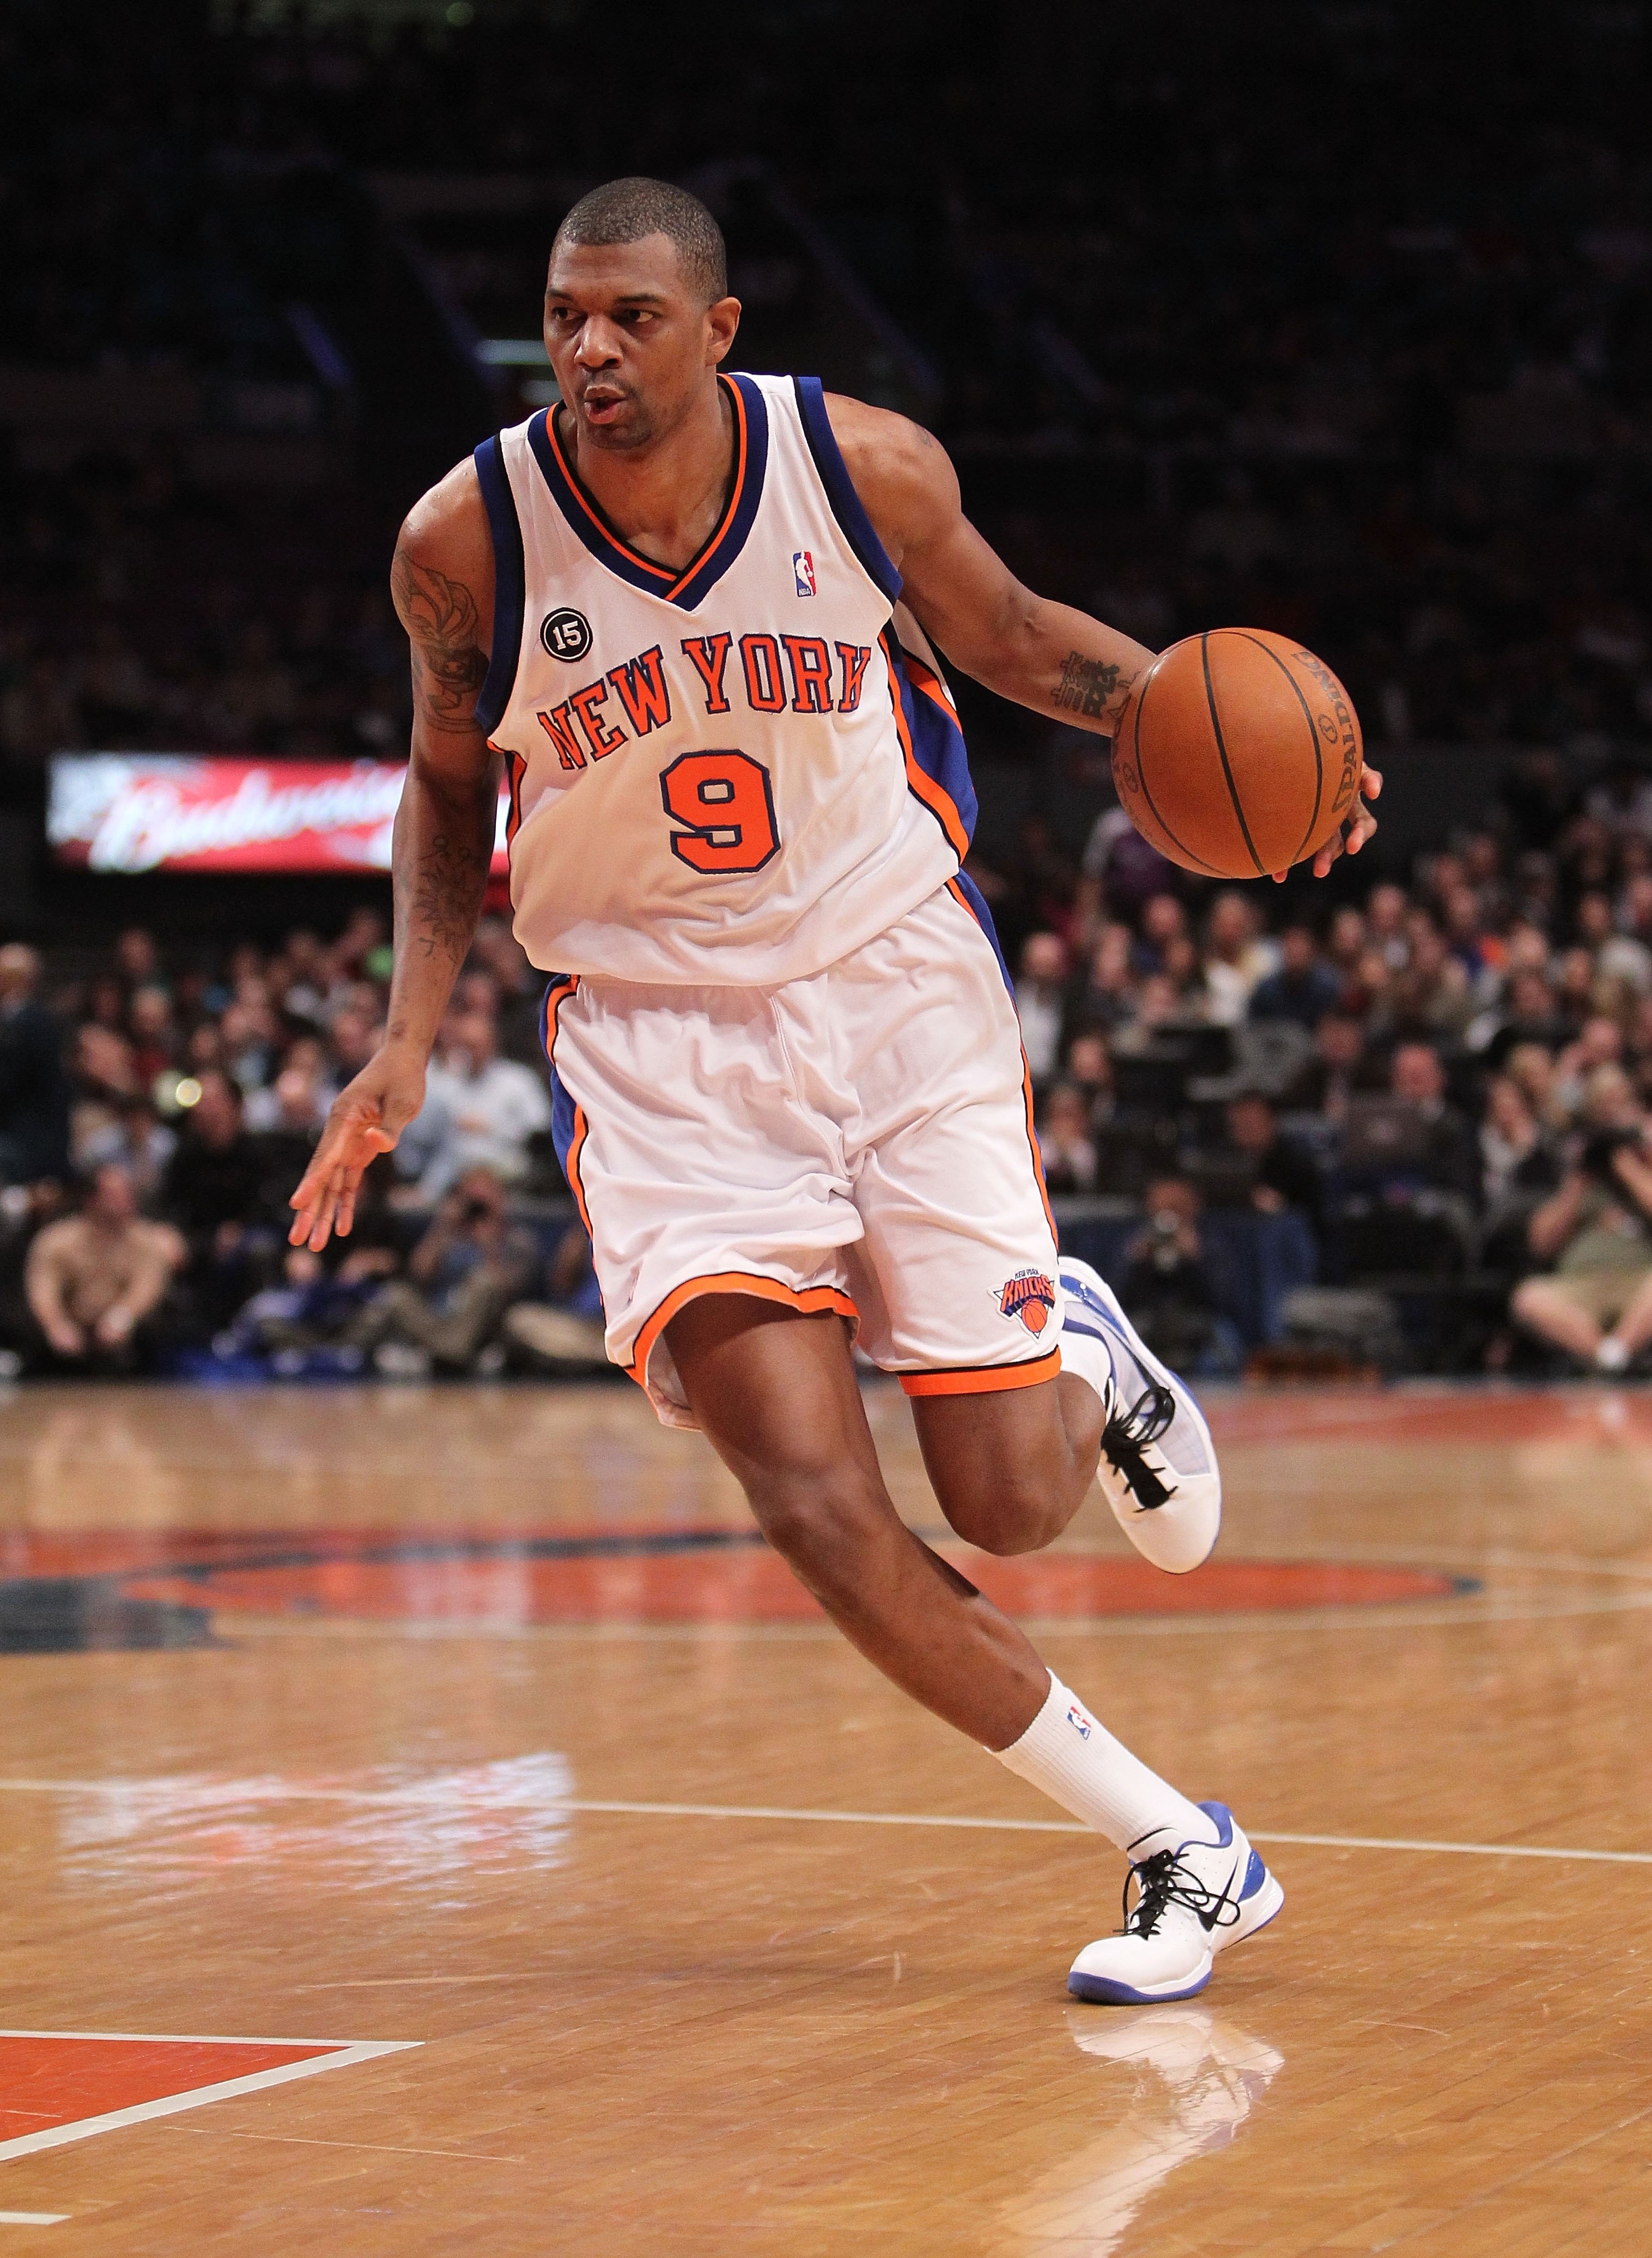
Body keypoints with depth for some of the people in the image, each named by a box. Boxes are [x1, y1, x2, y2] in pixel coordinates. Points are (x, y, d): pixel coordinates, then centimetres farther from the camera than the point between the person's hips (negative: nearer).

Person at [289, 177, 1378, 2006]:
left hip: (896, 981, 0)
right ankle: (1182, 1852, -2)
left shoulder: (867, 467, -12)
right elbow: (452, 783, 8)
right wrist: (410, 1036, -4)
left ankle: (1081, 1354, 38)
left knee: (1014, 1505, -1)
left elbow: (1008, 637, 8)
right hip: (657, 1037, 0)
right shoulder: (465, 542, -12)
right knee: (819, 1512, -17)